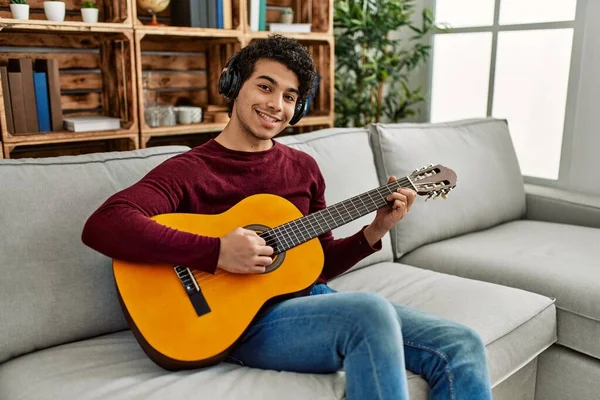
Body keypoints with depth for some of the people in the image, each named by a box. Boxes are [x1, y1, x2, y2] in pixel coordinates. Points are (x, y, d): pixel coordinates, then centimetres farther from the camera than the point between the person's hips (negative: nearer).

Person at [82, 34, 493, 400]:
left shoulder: (303, 167, 14)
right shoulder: (187, 170, -3)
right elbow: (101, 225, -19)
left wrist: (375, 231, 1)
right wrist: (216, 252, -25)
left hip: (311, 298, 6)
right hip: (246, 317, -5)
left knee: (462, 345, -11)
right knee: (371, 311, -33)